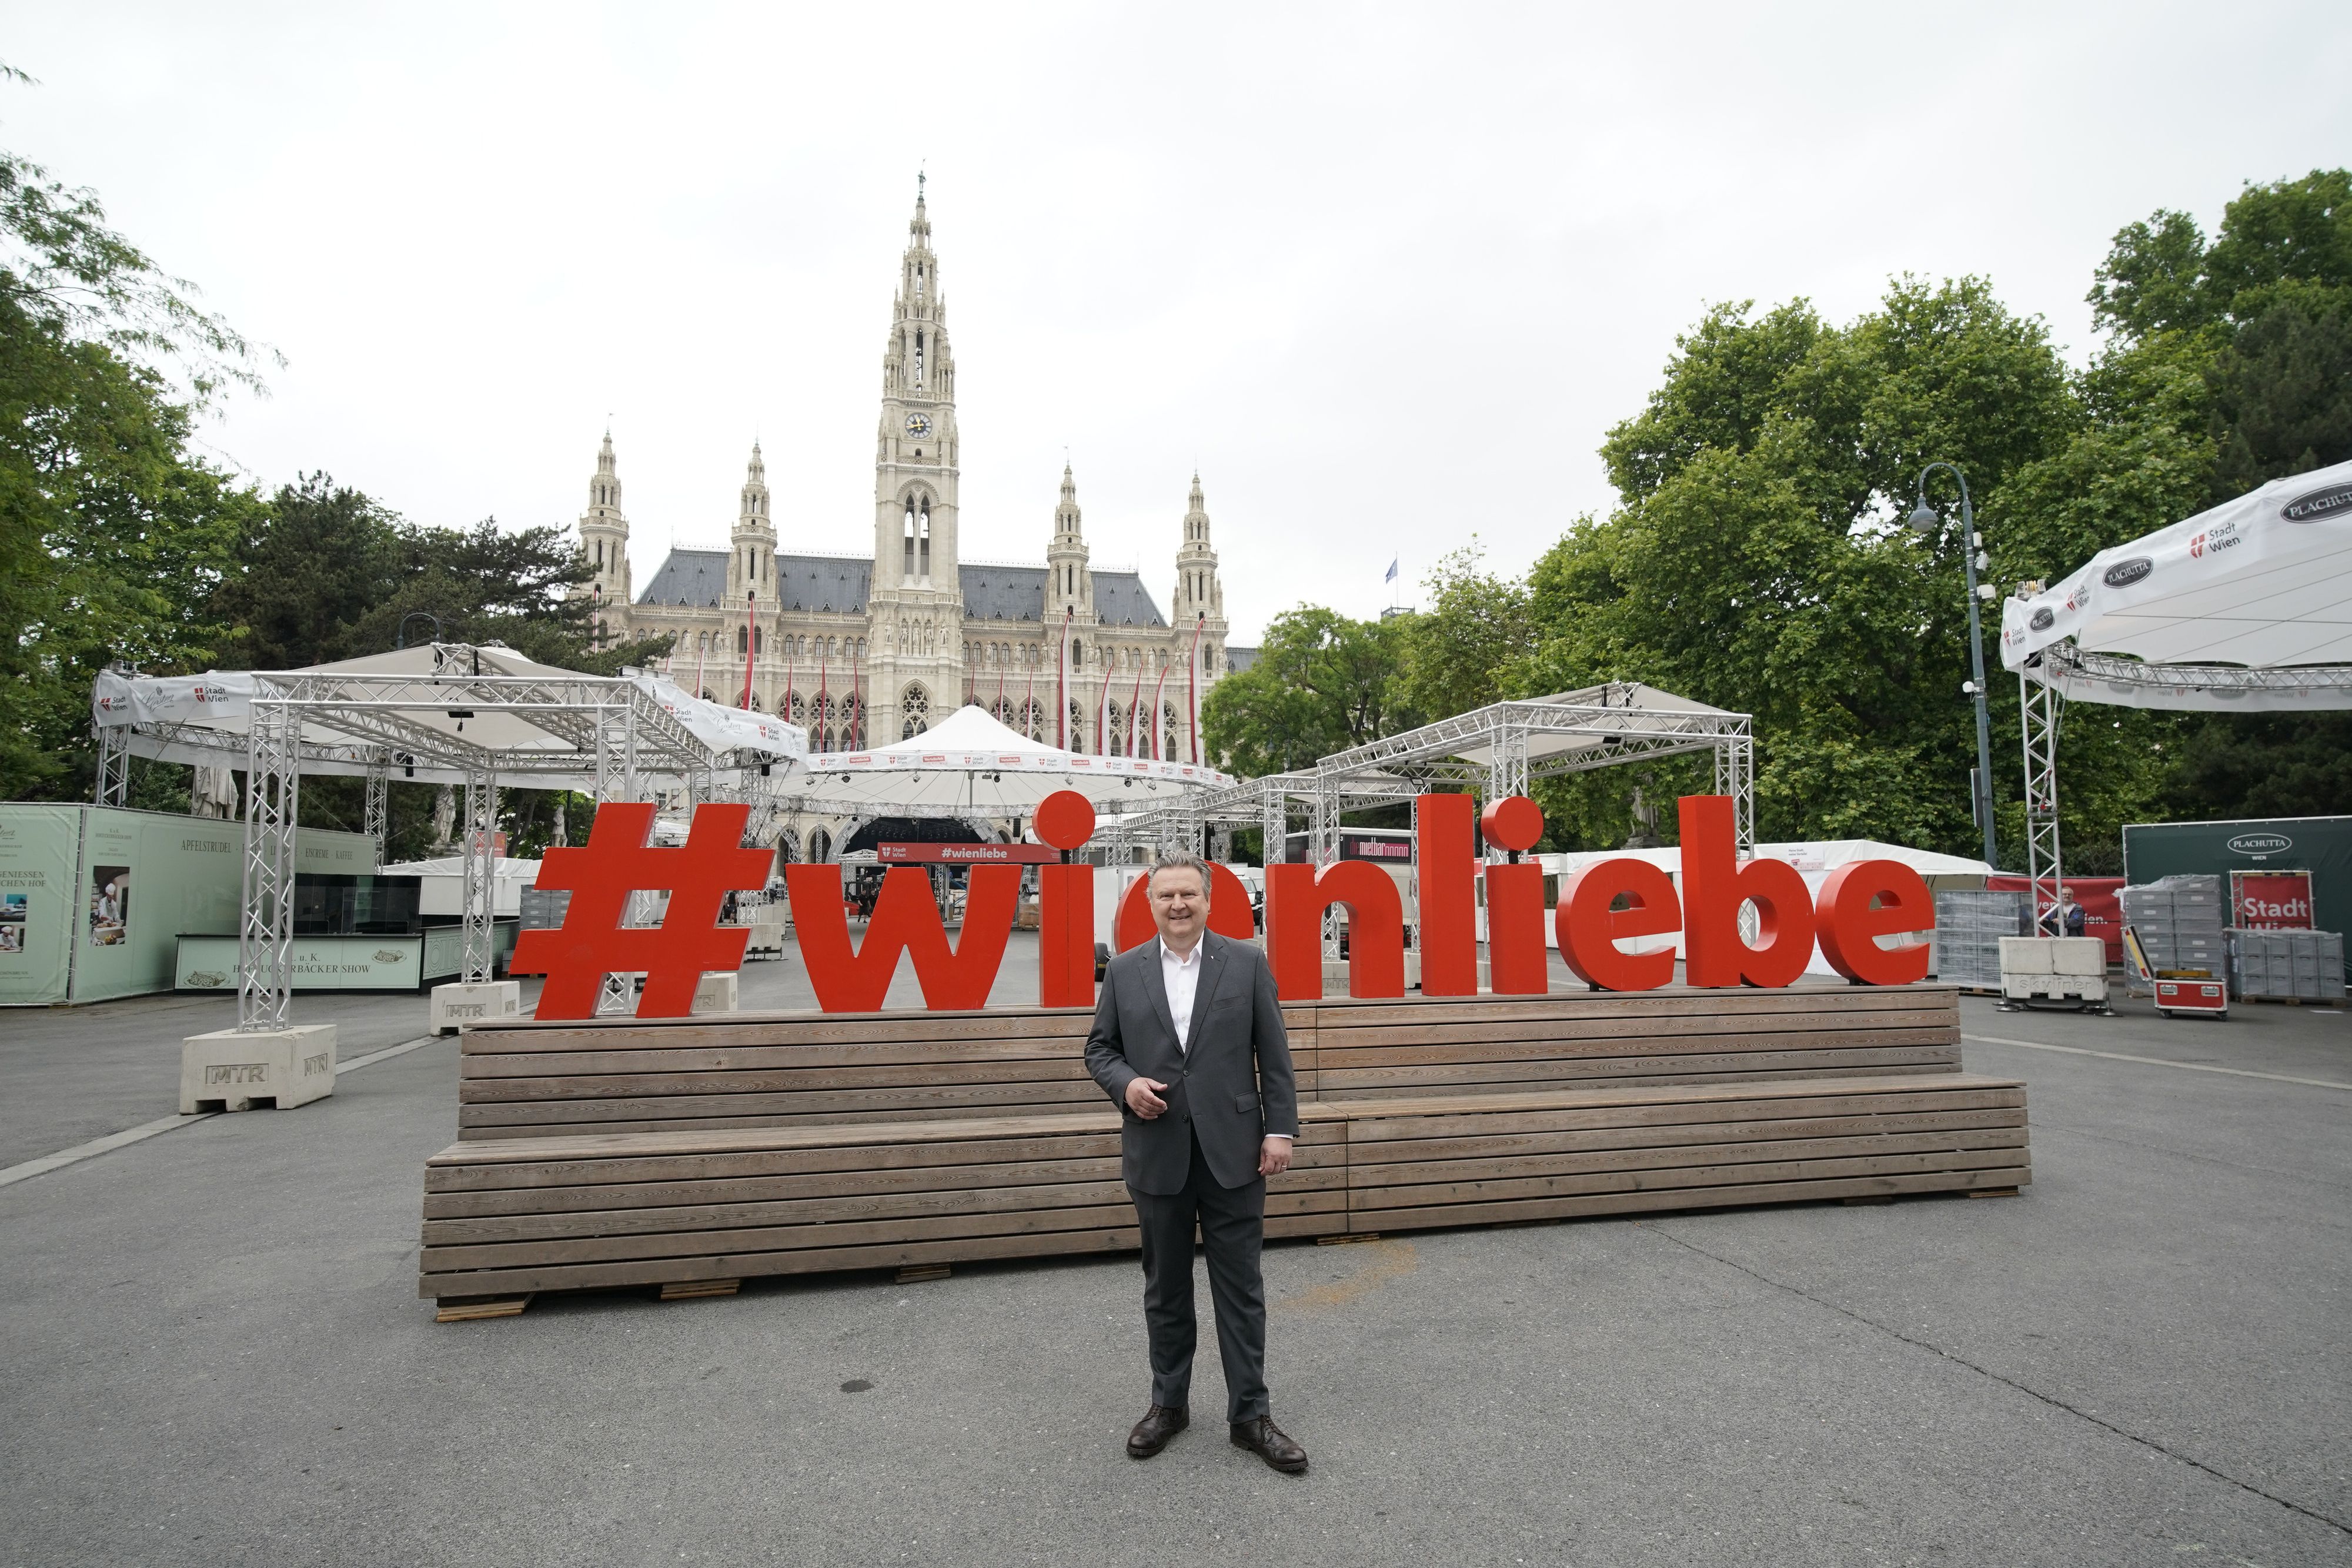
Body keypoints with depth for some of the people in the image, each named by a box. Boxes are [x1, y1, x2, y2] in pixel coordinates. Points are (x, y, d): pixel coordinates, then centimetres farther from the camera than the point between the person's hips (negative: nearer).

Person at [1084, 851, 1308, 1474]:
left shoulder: (1246, 963, -1)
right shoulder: (1124, 971, 3)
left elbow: (1273, 1055, -1)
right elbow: (1099, 1047, 8)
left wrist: (1281, 1129, -5)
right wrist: (1125, 1083, -11)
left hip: (1232, 1151, -1)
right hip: (1157, 1154, 2)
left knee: (1240, 1287, 7)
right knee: (1165, 1288, 15)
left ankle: (1250, 1413, 22)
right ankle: (1168, 1403, 32)